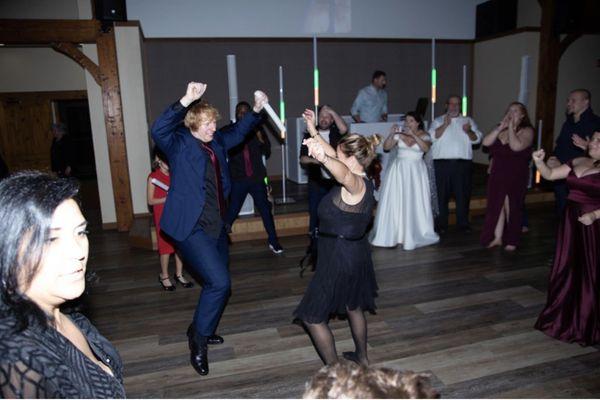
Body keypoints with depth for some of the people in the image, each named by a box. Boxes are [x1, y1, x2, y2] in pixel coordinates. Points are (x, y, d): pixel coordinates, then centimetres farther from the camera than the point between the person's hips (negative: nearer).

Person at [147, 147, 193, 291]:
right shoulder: (153, 177, -8)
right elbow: (150, 201, -9)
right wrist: (168, 198, -22)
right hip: (163, 216, -4)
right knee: (166, 246, 3)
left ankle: (179, 274, 22)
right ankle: (164, 276, 20)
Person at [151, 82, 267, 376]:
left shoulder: (216, 143, 10)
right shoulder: (179, 144, -9)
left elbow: (238, 133, 26)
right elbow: (158, 130, -28)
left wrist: (256, 109, 13)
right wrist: (186, 101, -37)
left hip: (216, 224, 8)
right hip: (191, 227, -8)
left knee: (217, 283, 18)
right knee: (219, 282, -15)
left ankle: (200, 330, 43)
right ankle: (199, 343, 8)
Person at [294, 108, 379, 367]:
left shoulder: (355, 184, -25)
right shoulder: (361, 182, 3)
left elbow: (341, 171, -50)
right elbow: (338, 161, 16)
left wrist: (322, 157, -72)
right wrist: (314, 133, 19)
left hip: (339, 260, -10)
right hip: (355, 255, 10)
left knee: (312, 317, 6)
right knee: (353, 307, 28)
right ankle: (362, 357, 46)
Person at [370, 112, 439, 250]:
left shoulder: (424, 135, 2)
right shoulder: (399, 134, 4)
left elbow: (426, 148, -17)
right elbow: (386, 147, -2)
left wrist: (413, 135, -23)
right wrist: (391, 134, -16)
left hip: (416, 171, -1)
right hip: (398, 170, 1)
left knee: (415, 203, -1)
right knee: (395, 202, -2)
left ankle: (414, 234, 12)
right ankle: (393, 234, 4)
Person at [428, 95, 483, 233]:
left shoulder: (468, 121, 16)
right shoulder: (438, 121, 11)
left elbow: (477, 139, 5)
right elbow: (433, 136, -6)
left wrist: (469, 131, -14)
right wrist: (445, 125, -17)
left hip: (463, 163, 2)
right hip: (442, 163, -1)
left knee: (463, 194, 5)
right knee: (441, 194, 1)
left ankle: (463, 223, 15)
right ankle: (441, 224, 9)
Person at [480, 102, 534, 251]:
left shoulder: (527, 131, -6)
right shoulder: (500, 130, 9)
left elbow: (516, 146, -25)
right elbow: (486, 142, -8)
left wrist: (511, 127, -16)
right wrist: (501, 127, -13)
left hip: (516, 176, -4)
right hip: (497, 174, 4)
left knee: (512, 208, 6)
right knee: (496, 205, 6)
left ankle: (511, 240, 19)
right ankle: (497, 237, 16)